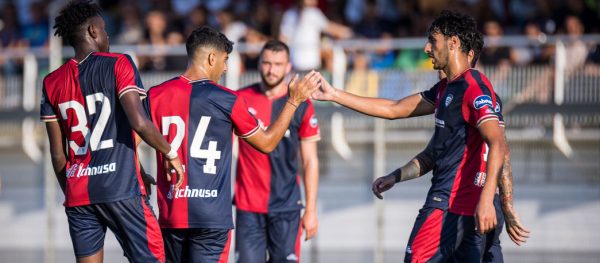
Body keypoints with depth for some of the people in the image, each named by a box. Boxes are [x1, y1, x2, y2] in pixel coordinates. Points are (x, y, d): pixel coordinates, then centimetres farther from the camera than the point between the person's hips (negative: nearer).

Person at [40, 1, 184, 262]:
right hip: (121, 190, -5)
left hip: (78, 193, 5)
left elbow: (57, 153, 11)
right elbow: (138, 122, -15)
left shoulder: (52, 82, 10)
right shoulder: (118, 65, -3)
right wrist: (170, 153, -1)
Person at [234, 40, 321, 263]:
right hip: (248, 207, 1)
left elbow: (310, 161, 3)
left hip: (286, 207, -1)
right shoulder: (241, 100, 4)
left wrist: (311, 210, 0)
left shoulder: (301, 106, 1)